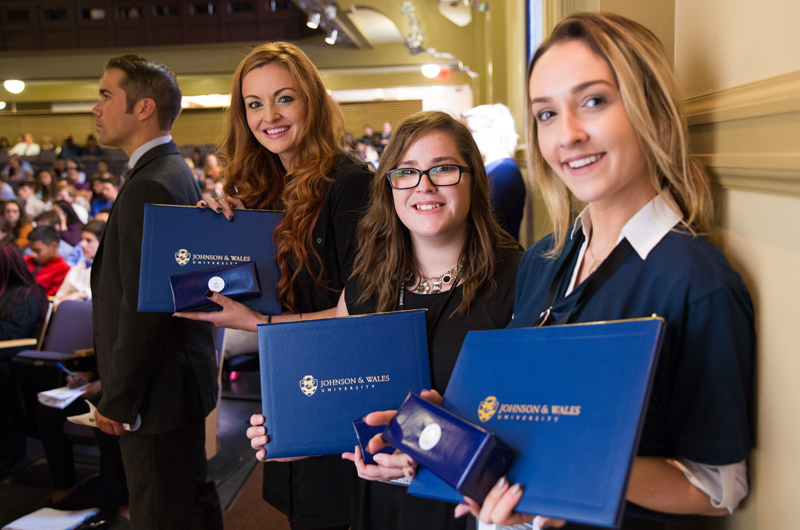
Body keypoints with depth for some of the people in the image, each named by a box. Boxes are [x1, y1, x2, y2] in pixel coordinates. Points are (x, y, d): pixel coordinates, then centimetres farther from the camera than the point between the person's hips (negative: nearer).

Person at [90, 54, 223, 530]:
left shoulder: (149, 188, -22)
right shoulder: (178, 174, 10)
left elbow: (141, 309, -24)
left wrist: (118, 401, -14)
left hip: (157, 391, -10)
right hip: (185, 375, 10)